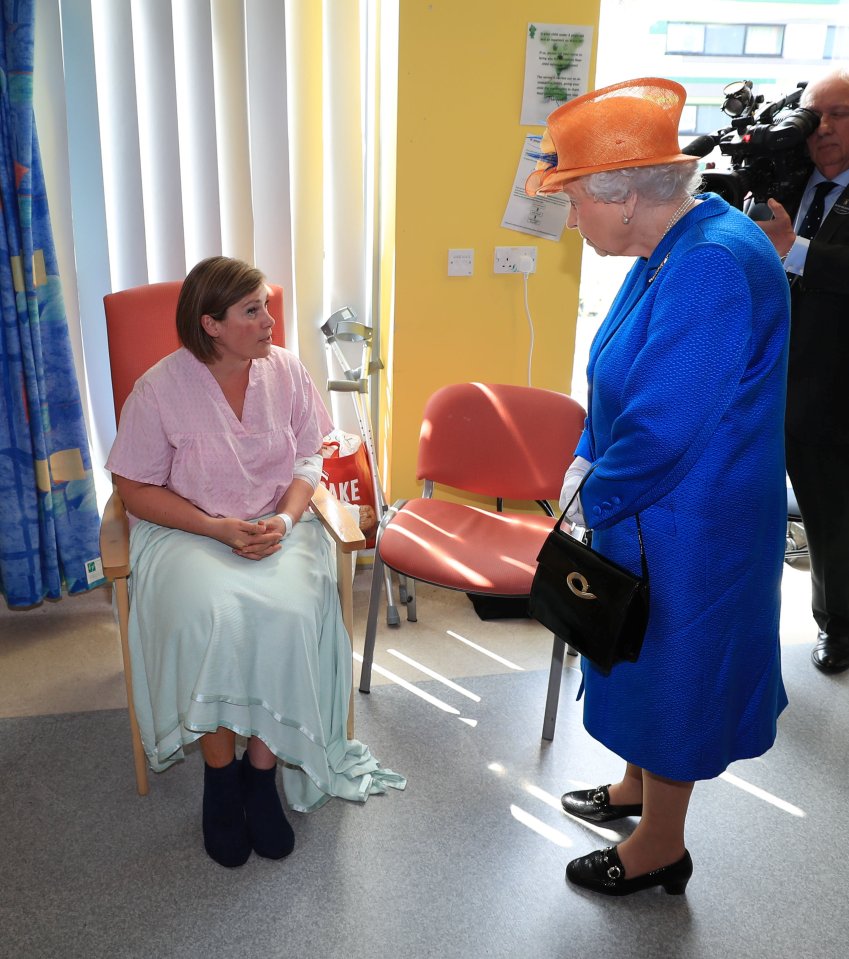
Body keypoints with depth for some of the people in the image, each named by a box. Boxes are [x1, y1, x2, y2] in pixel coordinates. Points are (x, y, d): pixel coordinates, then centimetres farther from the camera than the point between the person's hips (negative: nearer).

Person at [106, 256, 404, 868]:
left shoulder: (286, 370, 1)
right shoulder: (160, 388, -9)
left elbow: (311, 457, 5)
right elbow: (136, 490, -6)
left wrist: (284, 520, -14)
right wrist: (219, 529, -17)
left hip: (279, 527, 2)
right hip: (188, 533, -2)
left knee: (290, 612, -29)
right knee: (210, 616, -32)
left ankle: (262, 768, -9)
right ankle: (220, 771, -9)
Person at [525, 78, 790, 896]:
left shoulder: (713, 268, -28)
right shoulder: (668, 253, 3)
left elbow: (665, 430, -29)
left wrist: (597, 497, -13)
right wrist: (586, 463, 2)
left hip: (687, 530, -9)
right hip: (647, 513, 9)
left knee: (671, 672, 9)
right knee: (646, 662, 25)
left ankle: (660, 849, 33)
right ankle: (638, 786, 49)